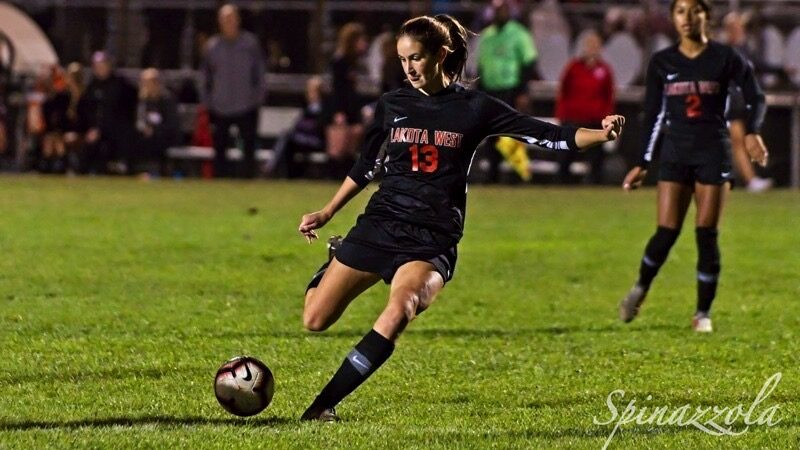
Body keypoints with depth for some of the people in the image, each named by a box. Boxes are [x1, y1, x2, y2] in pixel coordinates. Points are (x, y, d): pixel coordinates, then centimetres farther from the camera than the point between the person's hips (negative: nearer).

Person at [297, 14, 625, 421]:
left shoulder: (474, 108, -2)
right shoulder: (391, 104, 5)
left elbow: (547, 135, -6)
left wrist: (600, 134, -20)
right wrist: (326, 213, 20)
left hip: (432, 240, -3)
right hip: (379, 225, 3)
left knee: (399, 312, -32)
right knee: (315, 320, 2)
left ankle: (323, 403, -26)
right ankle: (327, 275, 40)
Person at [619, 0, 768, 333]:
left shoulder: (725, 58, -2)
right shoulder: (662, 63, 4)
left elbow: (755, 98, 0)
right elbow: (653, 114, 9)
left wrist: (752, 132, -19)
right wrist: (642, 164, 9)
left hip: (713, 152, -1)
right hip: (676, 152, 1)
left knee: (707, 235, -2)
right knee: (666, 232, -4)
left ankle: (703, 312, 7)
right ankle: (640, 289, 21)